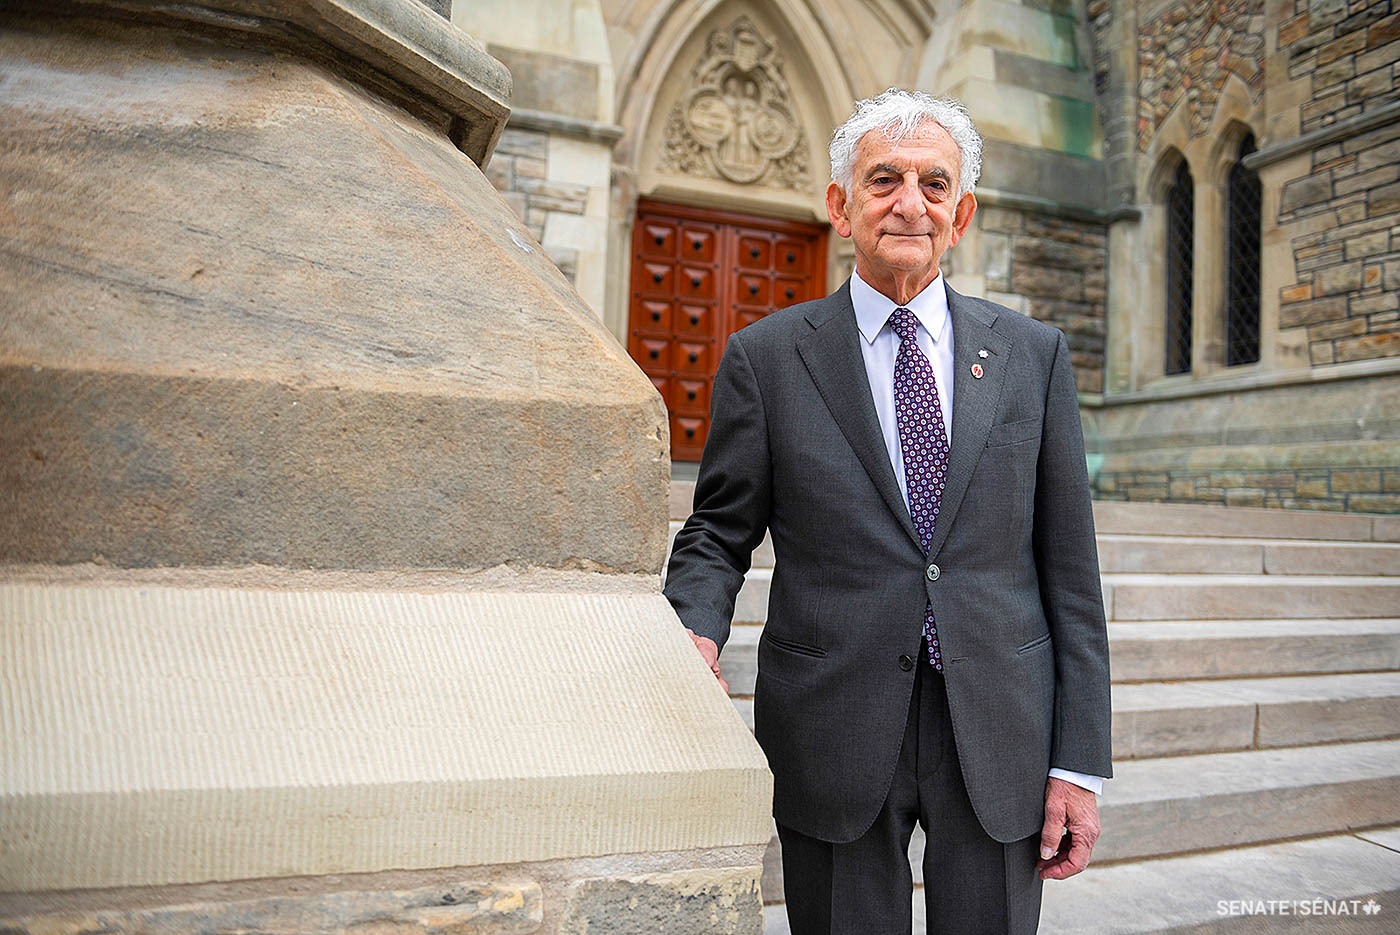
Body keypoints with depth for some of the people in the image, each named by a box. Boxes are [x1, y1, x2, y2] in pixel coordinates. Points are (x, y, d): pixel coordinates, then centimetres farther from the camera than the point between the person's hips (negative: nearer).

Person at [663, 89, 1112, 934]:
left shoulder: (1034, 355, 5)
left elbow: (1069, 567, 3)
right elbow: (717, 534, 4)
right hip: (834, 733, -1)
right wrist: (695, 633, -17)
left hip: (1000, 736, 2)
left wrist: (1079, 762, 0)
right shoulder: (766, 357, 0)